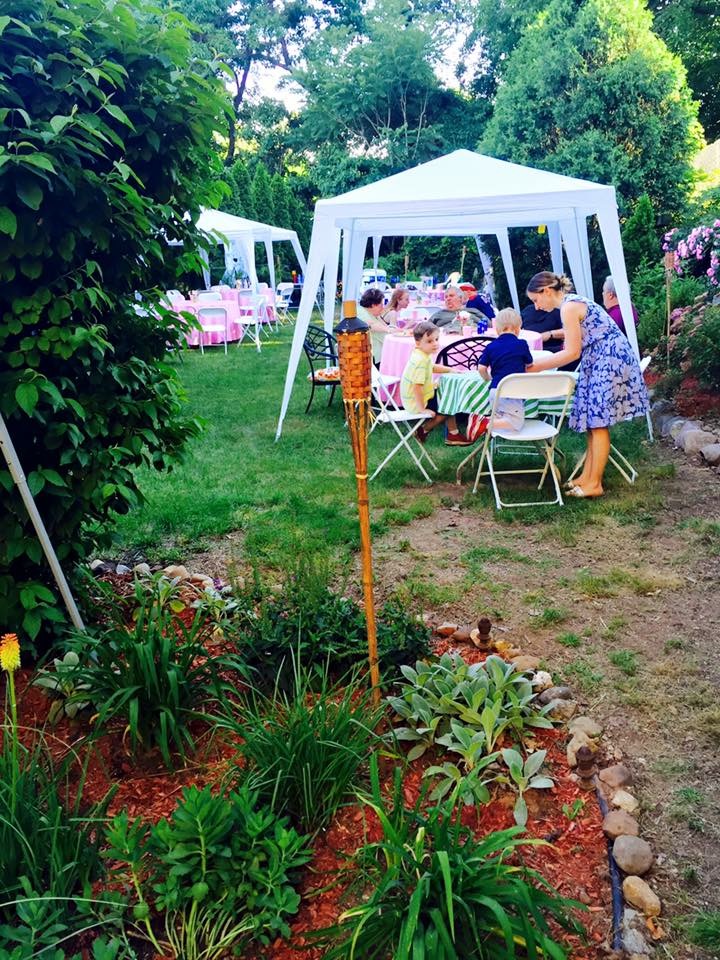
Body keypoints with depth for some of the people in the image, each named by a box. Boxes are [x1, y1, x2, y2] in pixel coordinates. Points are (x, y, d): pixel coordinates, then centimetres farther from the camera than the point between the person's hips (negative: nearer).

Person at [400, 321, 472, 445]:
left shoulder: (423, 355, 1)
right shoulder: (421, 361, -30)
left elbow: (432, 367, 25)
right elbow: (417, 387, -32)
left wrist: (450, 370, 20)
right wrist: (422, 409, -27)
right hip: (415, 402, -10)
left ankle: (453, 434, 20)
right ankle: (423, 430, 8)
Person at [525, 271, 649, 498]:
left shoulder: (569, 307, -15)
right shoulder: (572, 302, 14)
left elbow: (572, 352, -16)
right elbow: (575, 347, 15)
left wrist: (537, 367, -10)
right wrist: (539, 363, 12)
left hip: (609, 361, -10)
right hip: (599, 363, 10)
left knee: (598, 423, -5)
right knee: (592, 421, 11)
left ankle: (594, 484, 1)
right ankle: (587, 476, 16)